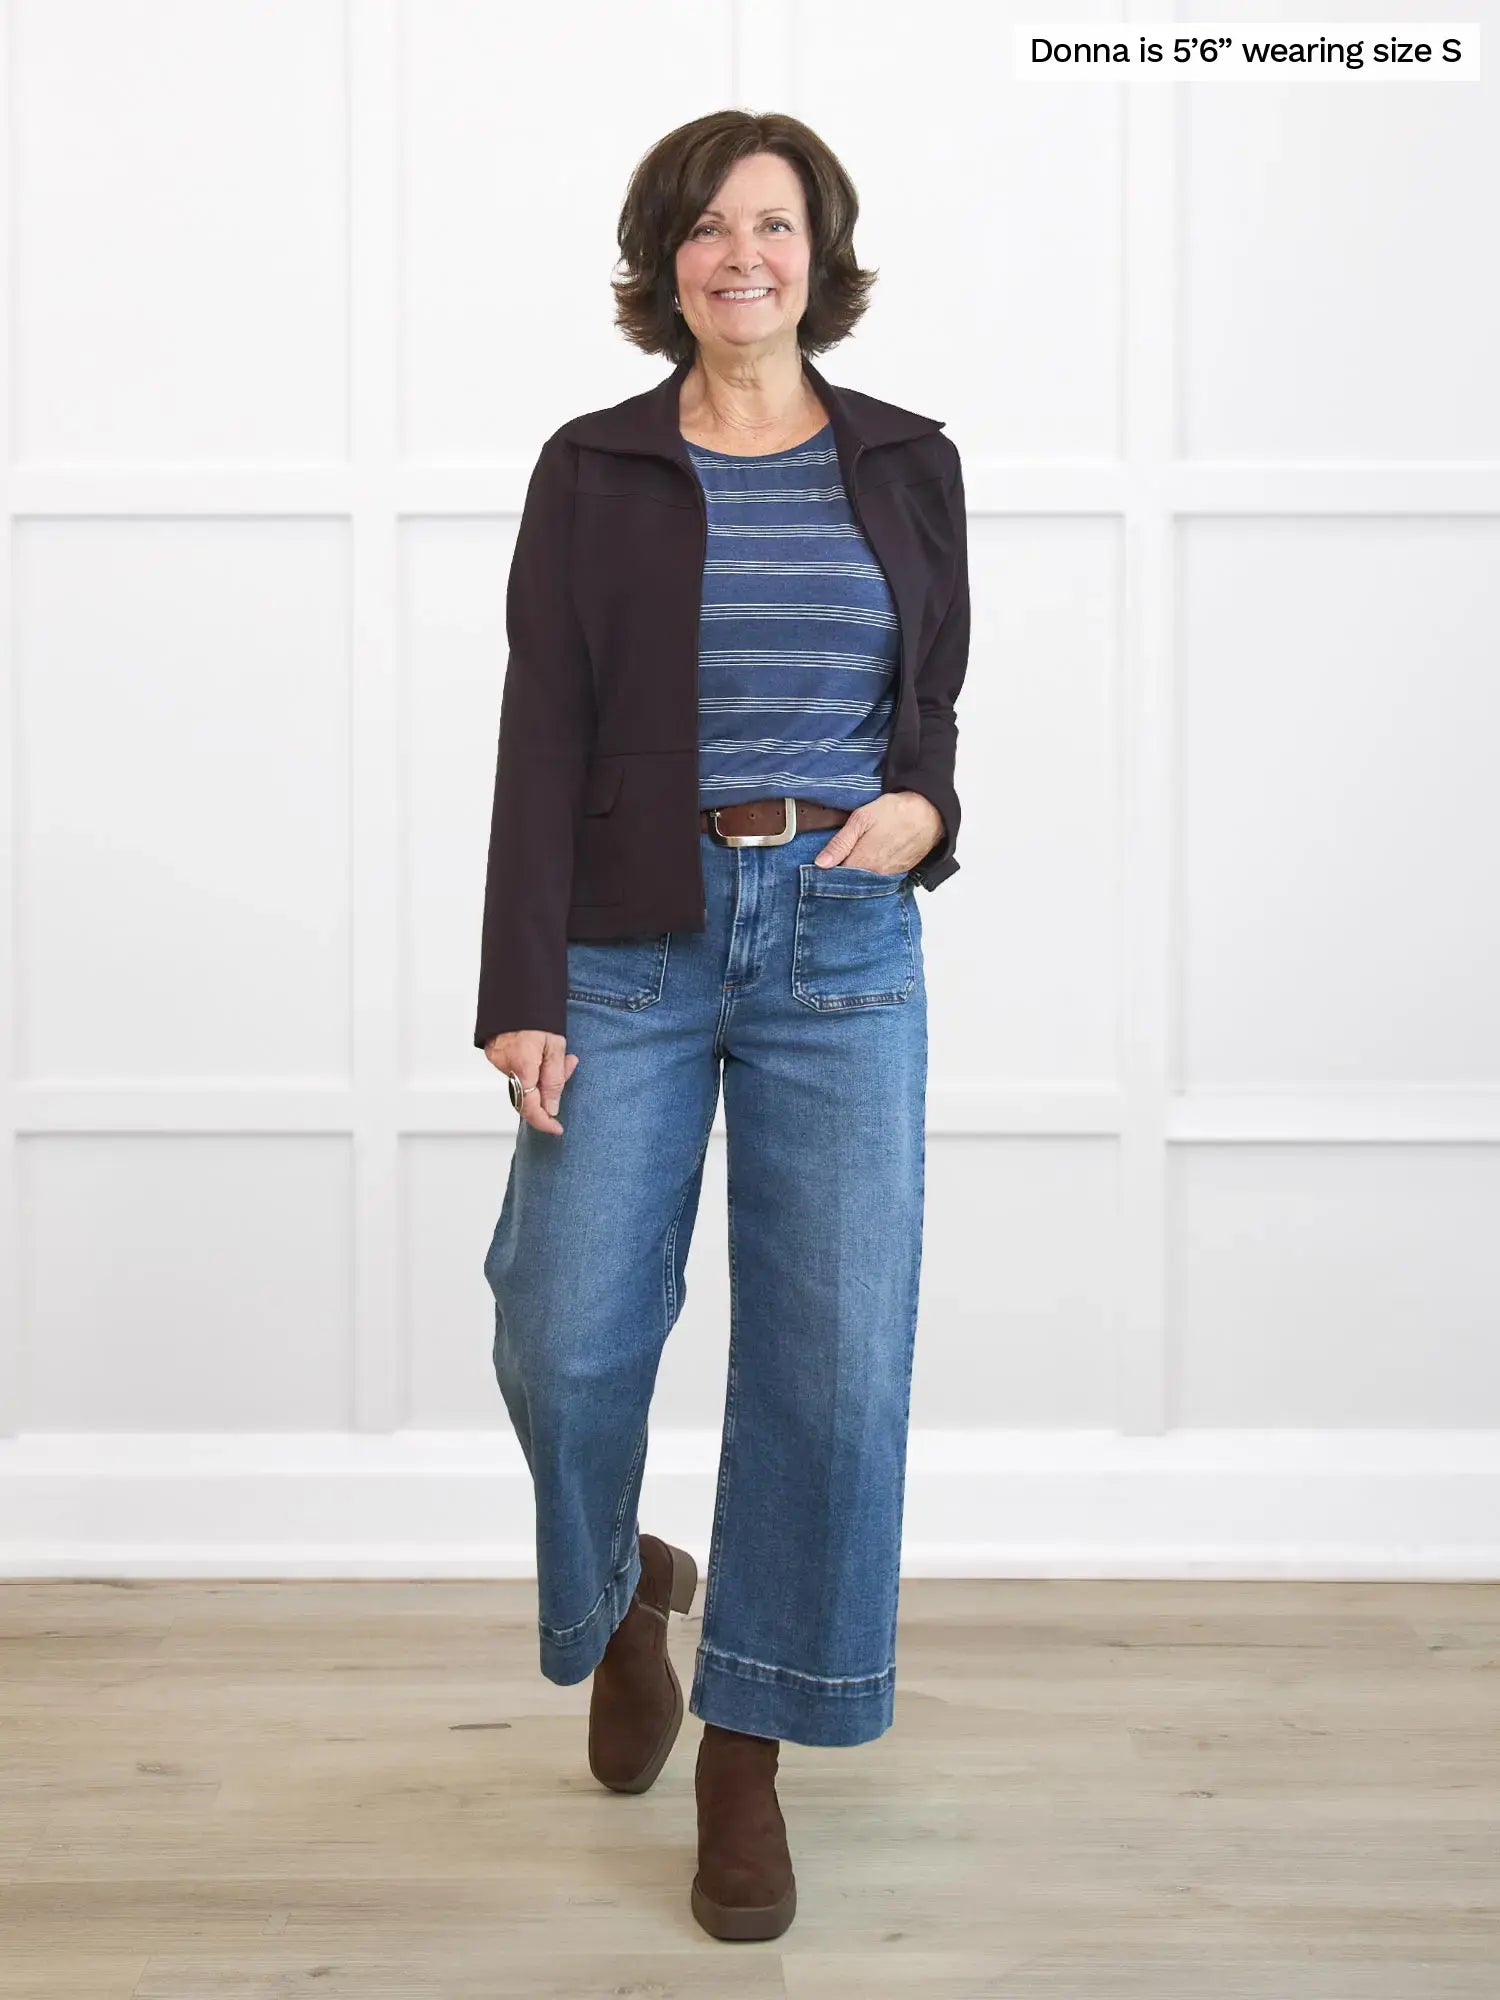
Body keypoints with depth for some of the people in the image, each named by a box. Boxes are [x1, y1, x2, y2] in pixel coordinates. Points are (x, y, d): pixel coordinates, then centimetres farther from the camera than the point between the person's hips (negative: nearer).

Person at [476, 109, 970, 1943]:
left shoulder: (907, 464, 9)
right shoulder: (593, 472, 3)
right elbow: (542, 744, -1)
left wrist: (926, 806, -8)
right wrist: (522, 998, -8)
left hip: (846, 948, 1)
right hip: (631, 945, -1)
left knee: (832, 1354, -4)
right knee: (566, 1341, -4)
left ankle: (748, 1752, 13)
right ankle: (617, 1599, 30)